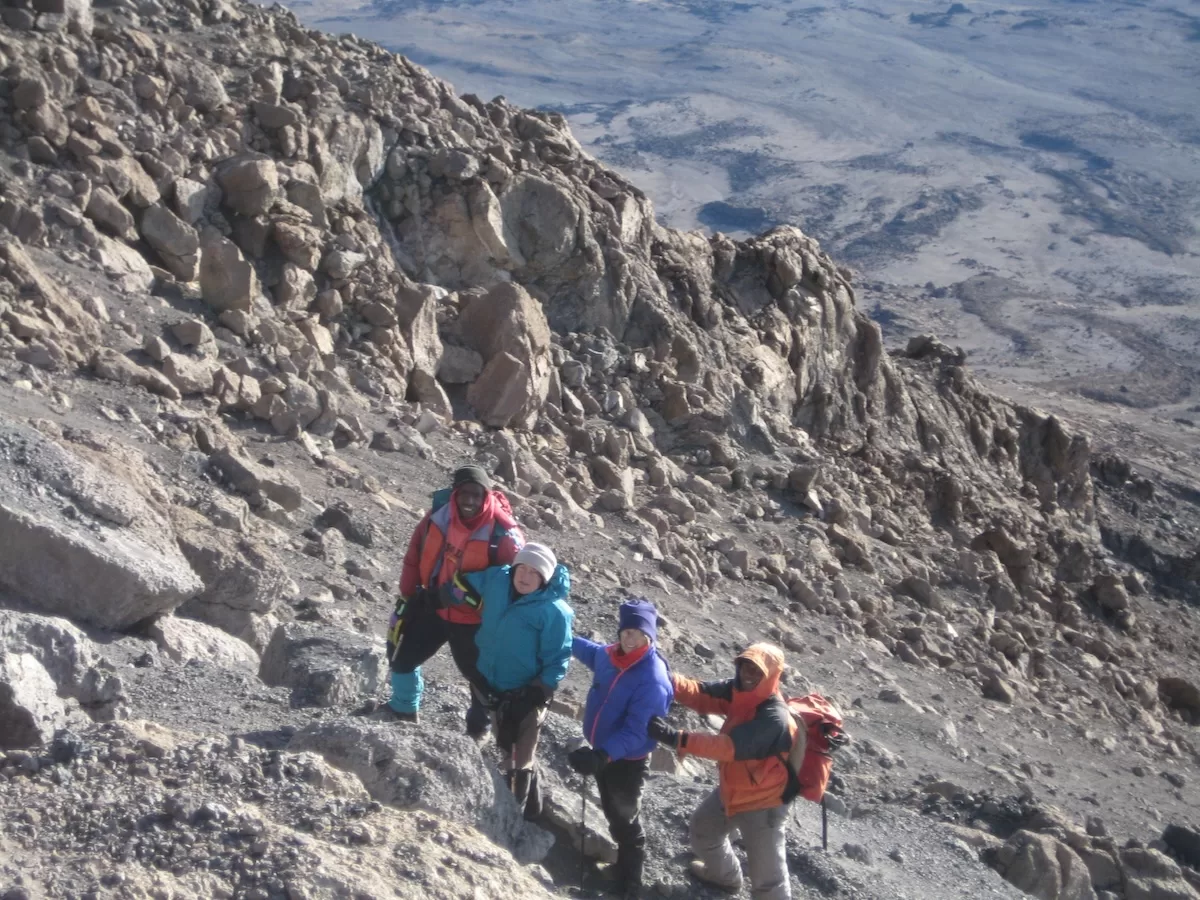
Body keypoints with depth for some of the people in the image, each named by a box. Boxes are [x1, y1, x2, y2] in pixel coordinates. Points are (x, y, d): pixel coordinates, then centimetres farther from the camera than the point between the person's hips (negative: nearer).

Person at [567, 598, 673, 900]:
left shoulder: (653, 679, -31)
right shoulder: (610, 654, -9)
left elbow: (635, 732, -34)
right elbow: (592, 653, 20)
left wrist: (602, 755, -46)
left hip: (627, 760, -7)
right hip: (602, 751, 7)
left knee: (625, 820, 8)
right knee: (612, 812, 25)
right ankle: (623, 863, 47)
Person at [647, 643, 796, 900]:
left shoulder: (774, 719, -35)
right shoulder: (739, 691, -9)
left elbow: (728, 747, -42)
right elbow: (701, 695, -14)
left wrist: (676, 739, -47)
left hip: (763, 806, -9)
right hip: (731, 791, 9)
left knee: (767, 878, -3)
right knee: (703, 828, 32)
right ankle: (724, 874, 60)